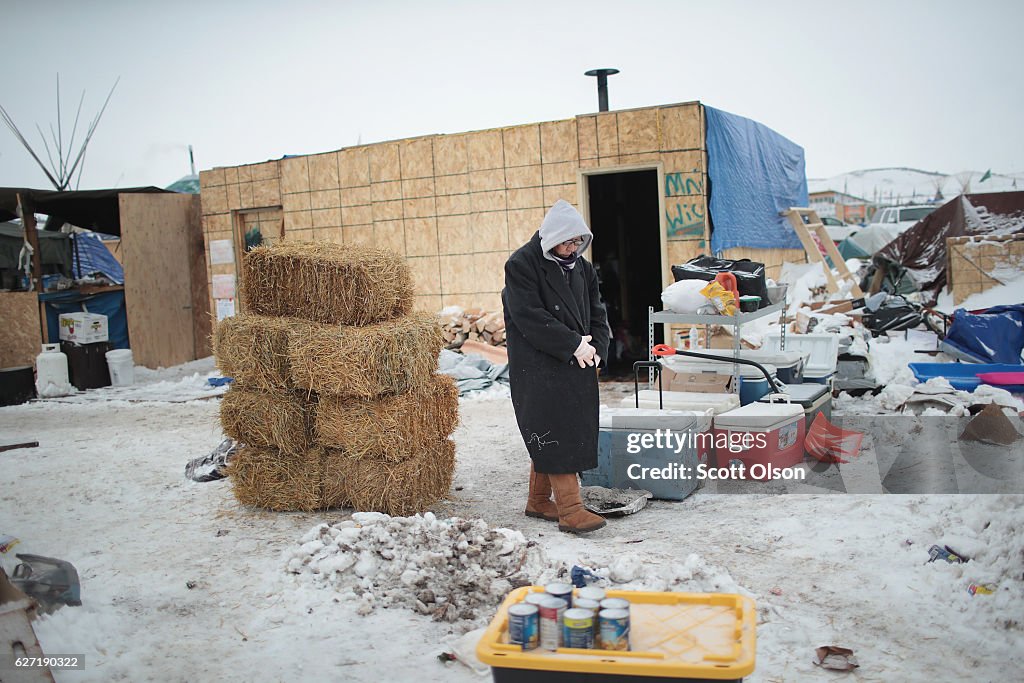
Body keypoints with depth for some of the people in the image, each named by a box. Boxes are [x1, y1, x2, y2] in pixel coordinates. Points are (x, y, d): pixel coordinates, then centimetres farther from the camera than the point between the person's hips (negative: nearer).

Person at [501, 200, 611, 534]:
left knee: (547, 435, 12)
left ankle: (538, 500, 24)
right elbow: (530, 317, -17)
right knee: (555, 433, -9)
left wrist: (596, 347, -4)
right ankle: (570, 509, -7)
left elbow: (597, 313, 14)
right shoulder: (521, 264, -9)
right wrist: (573, 344, -18)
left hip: (578, 363, 7)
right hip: (538, 366, -7)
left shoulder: (582, 267, 13)